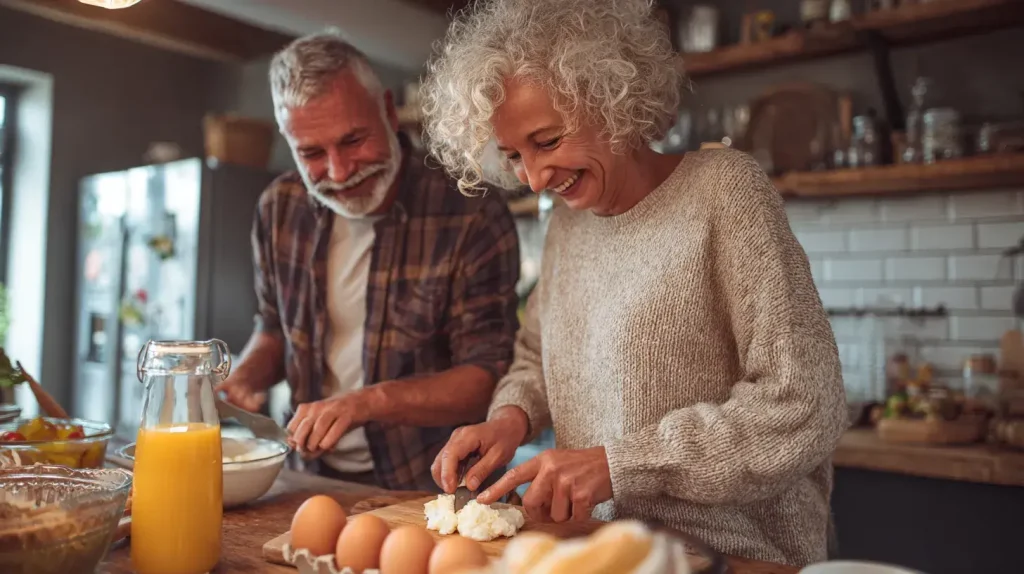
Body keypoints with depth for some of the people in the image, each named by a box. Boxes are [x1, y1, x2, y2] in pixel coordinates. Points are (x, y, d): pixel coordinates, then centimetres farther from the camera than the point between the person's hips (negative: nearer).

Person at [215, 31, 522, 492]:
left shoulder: (473, 217, -15)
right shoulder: (280, 208, 2)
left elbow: (490, 379, -15)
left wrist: (369, 401, -28)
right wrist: (244, 378, -4)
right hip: (319, 477, 6)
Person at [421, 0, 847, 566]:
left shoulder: (722, 187, -11)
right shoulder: (567, 220, 8)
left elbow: (805, 408, -16)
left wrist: (619, 463, -19)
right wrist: (511, 415, -2)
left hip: (735, 556, -5)